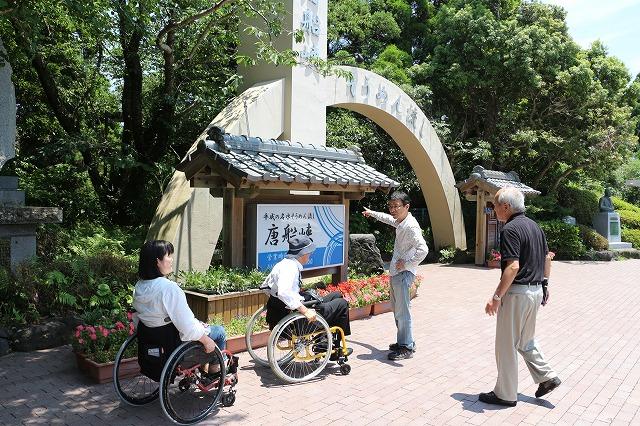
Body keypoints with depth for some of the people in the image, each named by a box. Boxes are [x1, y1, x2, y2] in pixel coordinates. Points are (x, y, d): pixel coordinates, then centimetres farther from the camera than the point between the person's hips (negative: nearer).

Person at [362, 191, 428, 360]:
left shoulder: (411, 226, -20)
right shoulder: (400, 222, 9)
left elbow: (423, 249, -30)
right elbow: (389, 219, 33)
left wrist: (407, 264, -21)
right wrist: (372, 213, 45)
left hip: (403, 274, -10)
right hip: (395, 272, 10)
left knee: (402, 312, -5)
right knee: (398, 310, 17)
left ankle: (407, 348, 5)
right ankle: (403, 341, 28)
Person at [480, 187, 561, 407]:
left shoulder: (511, 229, -19)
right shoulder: (534, 226, 10)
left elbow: (513, 267, -26)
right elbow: (547, 258, 16)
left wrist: (497, 296, -22)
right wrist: (544, 284, 24)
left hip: (517, 293, -9)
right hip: (536, 291, 9)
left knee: (506, 344, 4)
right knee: (525, 340, 25)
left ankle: (505, 394, 14)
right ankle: (547, 376, 25)